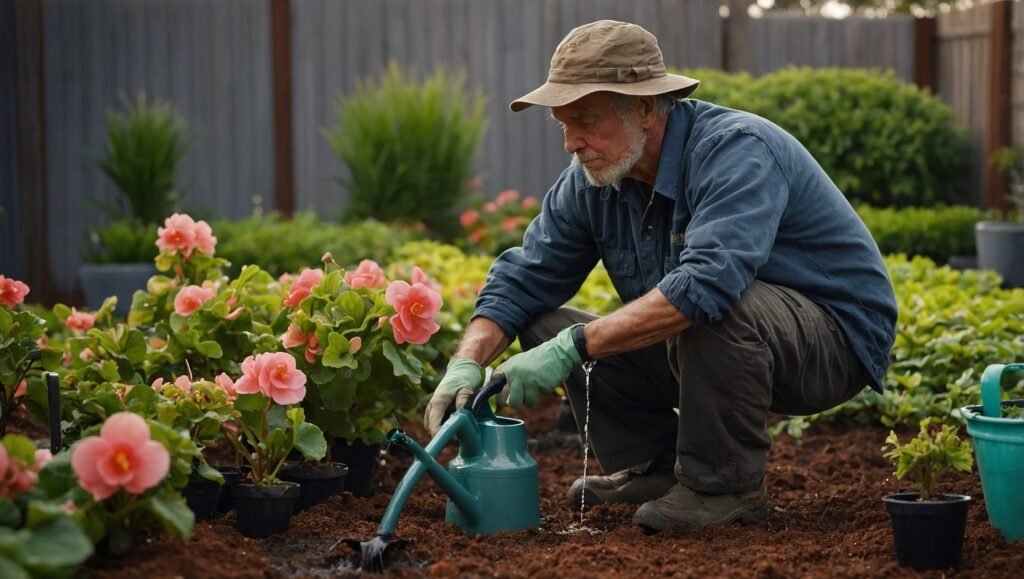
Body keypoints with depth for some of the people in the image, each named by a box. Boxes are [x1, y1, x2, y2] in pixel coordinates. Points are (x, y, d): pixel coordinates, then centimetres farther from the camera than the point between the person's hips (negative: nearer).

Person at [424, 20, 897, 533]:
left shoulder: (735, 151, -28)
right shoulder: (590, 182, -4)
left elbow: (708, 282, -42)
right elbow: (522, 279, 0)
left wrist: (573, 346, -41)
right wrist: (467, 363, -19)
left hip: (834, 338, -7)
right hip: (723, 346, 7)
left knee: (708, 309, -39)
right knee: (542, 324, -2)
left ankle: (728, 486, -18)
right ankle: (653, 466, 6)